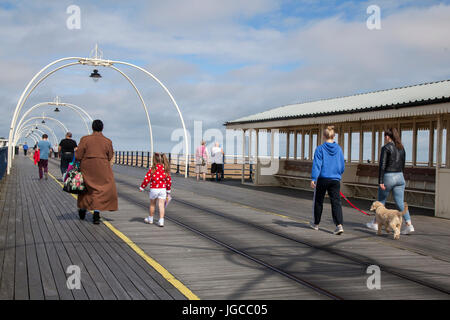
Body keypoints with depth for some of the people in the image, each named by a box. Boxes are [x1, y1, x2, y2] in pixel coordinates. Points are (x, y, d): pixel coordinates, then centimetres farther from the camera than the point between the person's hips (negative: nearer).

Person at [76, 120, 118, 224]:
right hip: (102, 170, -1)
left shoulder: (85, 139, -4)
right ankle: (96, 213, -6)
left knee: (86, 188, 20)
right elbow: (110, 157, 4)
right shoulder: (108, 141, -2)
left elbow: (78, 156, -7)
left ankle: (82, 210, 32)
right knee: (100, 191, 5)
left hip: (87, 168, 1)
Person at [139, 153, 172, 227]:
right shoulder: (165, 169, 1)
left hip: (154, 189, -2)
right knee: (161, 205, 2)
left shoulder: (152, 169, -10)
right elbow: (169, 180, 7)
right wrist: (168, 190, 19)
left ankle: (150, 219, 31)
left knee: (152, 204, 16)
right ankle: (161, 220, -6)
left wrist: (141, 187, 5)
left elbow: (147, 179, -8)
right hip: (163, 189, 2)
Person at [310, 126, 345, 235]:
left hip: (322, 179, -2)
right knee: (336, 202, -1)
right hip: (335, 180, 2)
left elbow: (317, 164, -13)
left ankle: (316, 224, 28)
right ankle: (339, 225, -18)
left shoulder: (320, 149, -7)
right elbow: (342, 166, 10)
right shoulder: (339, 149, 4)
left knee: (318, 202, 14)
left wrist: (313, 179, -14)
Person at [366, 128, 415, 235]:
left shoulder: (386, 148, -11)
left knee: (381, 201, 12)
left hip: (388, 177, -5)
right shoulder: (401, 148, 10)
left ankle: (375, 223, 25)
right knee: (400, 203, 4)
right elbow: (403, 165, 16)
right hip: (400, 177, 6)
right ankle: (409, 225, -8)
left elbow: (382, 165, -15)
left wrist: (380, 181, -15)